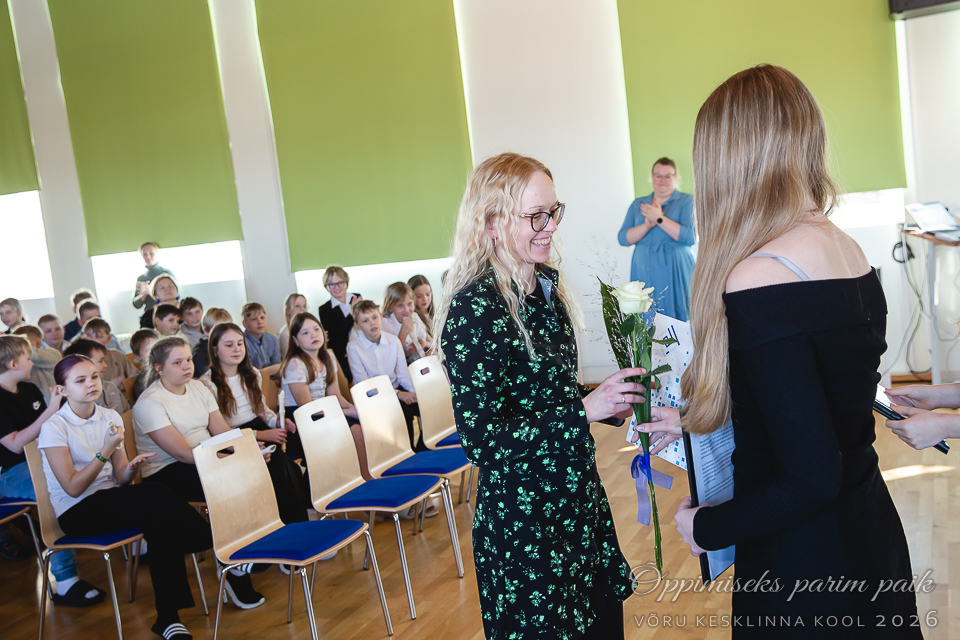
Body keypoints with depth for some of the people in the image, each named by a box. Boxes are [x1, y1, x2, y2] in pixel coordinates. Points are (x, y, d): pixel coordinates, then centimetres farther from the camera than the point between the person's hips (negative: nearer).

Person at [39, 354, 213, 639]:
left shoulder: (111, 418, 7)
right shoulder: (55, 427, -8)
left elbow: (120, 479, 5)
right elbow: (73, 488, -15)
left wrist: (131, 469, -18)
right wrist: (106, 451, -21)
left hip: (111, 500, 5)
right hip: (76, 513, -5)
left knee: (157, 518, -30)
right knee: (154, 495, -33)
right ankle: (216, 546, -17)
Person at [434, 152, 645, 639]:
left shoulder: (547, 285, 4)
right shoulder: (474, 309, -21)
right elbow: (483, 439, -23)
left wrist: (611, 401, -1)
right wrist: (584, 410, -23)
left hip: (577, 498, 8)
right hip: (522, 522, -8)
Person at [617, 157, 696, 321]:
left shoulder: (686, 201, 3)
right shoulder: (638, 204, 15)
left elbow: (690, 237, -12)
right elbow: (623, 238, 5)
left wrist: (659, 219, -14)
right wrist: (647, 226, -11)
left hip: (675, 275, -3)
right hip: (645, 275, 3)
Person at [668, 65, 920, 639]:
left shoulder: (756, 283, -27)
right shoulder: (848, 250, 0)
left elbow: (811, 479, -27)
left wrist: (707, 528, -11)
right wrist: (693, 415, 20)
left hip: (806, 569, -8)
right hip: (873, 533, 8)